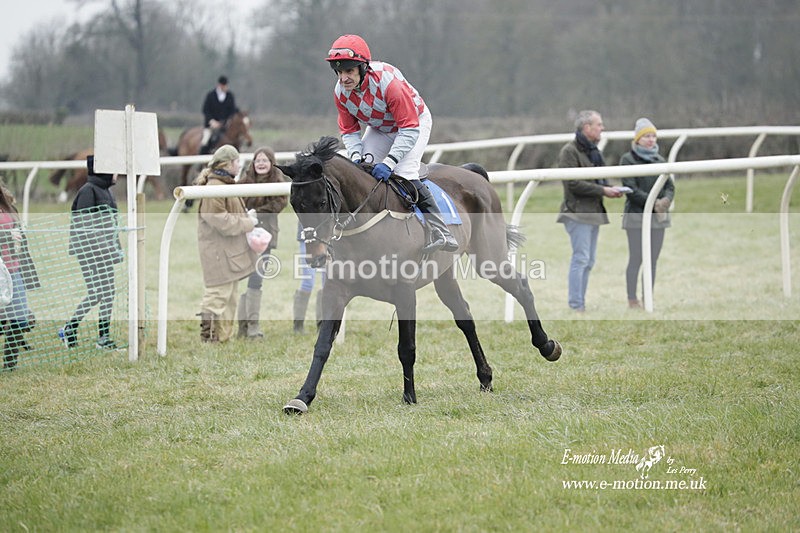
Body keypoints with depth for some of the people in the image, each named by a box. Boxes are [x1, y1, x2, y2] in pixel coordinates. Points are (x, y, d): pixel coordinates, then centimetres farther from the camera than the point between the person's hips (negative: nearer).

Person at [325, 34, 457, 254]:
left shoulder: (389, 82, -38)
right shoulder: (341, 92, -19)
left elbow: (410, 130, -35)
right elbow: (349, 131, -6)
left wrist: (389, 162, -42)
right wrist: (357, 155, -26)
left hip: (415, 122, -6)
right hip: (379, 128, 6)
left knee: (404, 172, -25)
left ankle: (440, 231, -24)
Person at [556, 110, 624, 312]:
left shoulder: (593, 150, 18)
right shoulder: (569, 151, -11)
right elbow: (573, 184, -19)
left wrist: (611, 188, 4)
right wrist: (603, 190, -18)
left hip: (594, 212, 9)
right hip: (578, 212, -9)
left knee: (589, 261, 10)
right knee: (580, 259, -10)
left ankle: (580, 304, 16)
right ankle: (576, 307, -9)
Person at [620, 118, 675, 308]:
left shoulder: (659, 160, 14)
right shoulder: (628, 160, -2)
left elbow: (670, 186, 12)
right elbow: (631, 189, -11)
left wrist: (666, 199, -10)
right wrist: (652, 202, -17)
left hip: (658, 216, 5)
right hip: (636, 215, -5)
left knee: (653, 260, 6)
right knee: (636, 259, -5)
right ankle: (632, 300, 0)